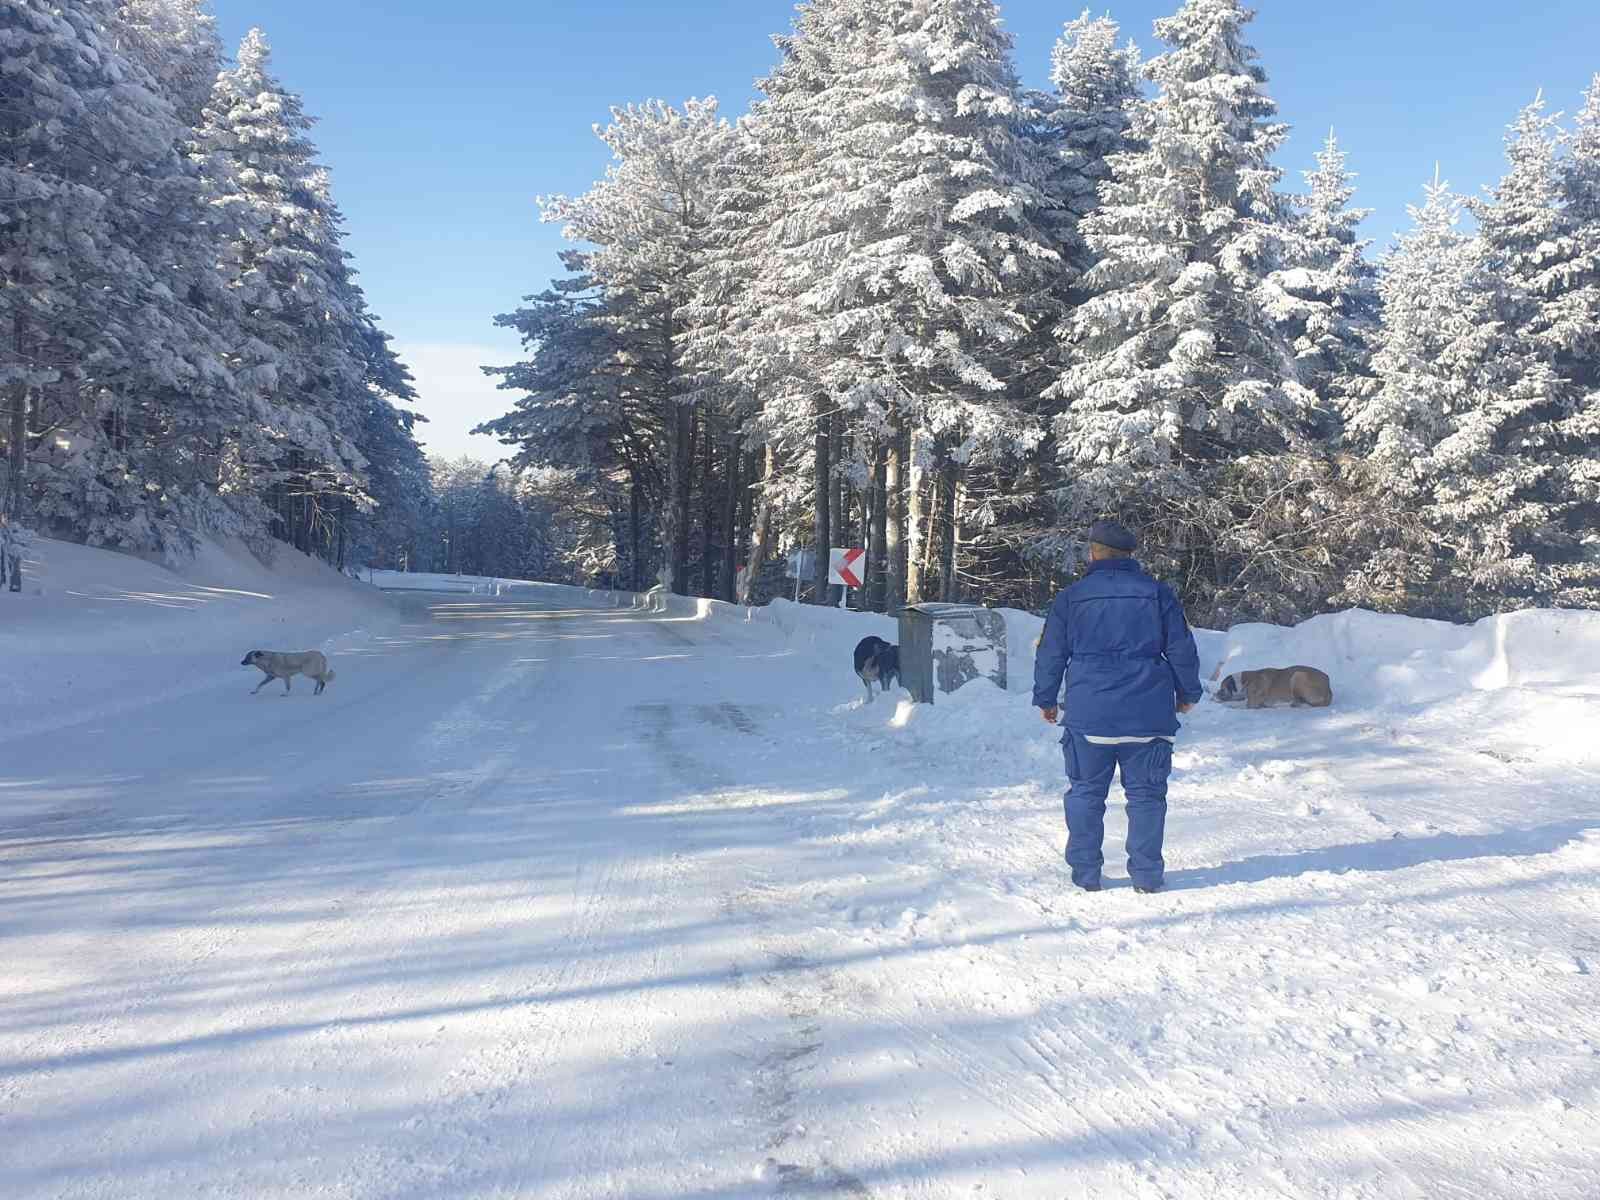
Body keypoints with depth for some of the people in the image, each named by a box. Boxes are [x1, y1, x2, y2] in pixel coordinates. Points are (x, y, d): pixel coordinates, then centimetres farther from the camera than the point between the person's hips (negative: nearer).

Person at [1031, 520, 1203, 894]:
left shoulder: (1071, 597, 3)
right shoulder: (1158, 593, 3)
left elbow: (1050, 654, 6)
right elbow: (1182, 649, 6)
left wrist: (1046, 699, 19)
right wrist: (1188, 692, 20)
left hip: (1089, 715, 0)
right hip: (1147, 715, 0)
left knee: (1086, 793, 10)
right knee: (1146, 794, 8)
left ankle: (1085, 872, 13)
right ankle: (1147, 874, 10)